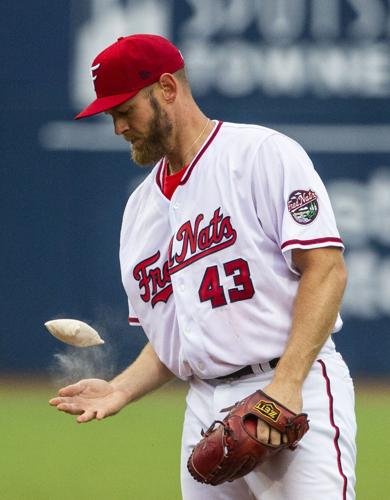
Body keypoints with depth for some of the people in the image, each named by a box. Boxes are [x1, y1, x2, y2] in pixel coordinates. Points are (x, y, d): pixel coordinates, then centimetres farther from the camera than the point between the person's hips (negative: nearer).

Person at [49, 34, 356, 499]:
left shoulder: (264, 154, -3)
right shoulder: (141, 206, 21)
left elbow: (326, 269, -11)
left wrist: (286, 384, -19)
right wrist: (120, 390, 4)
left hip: (299, 395, -7)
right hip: (204, 407, 7)